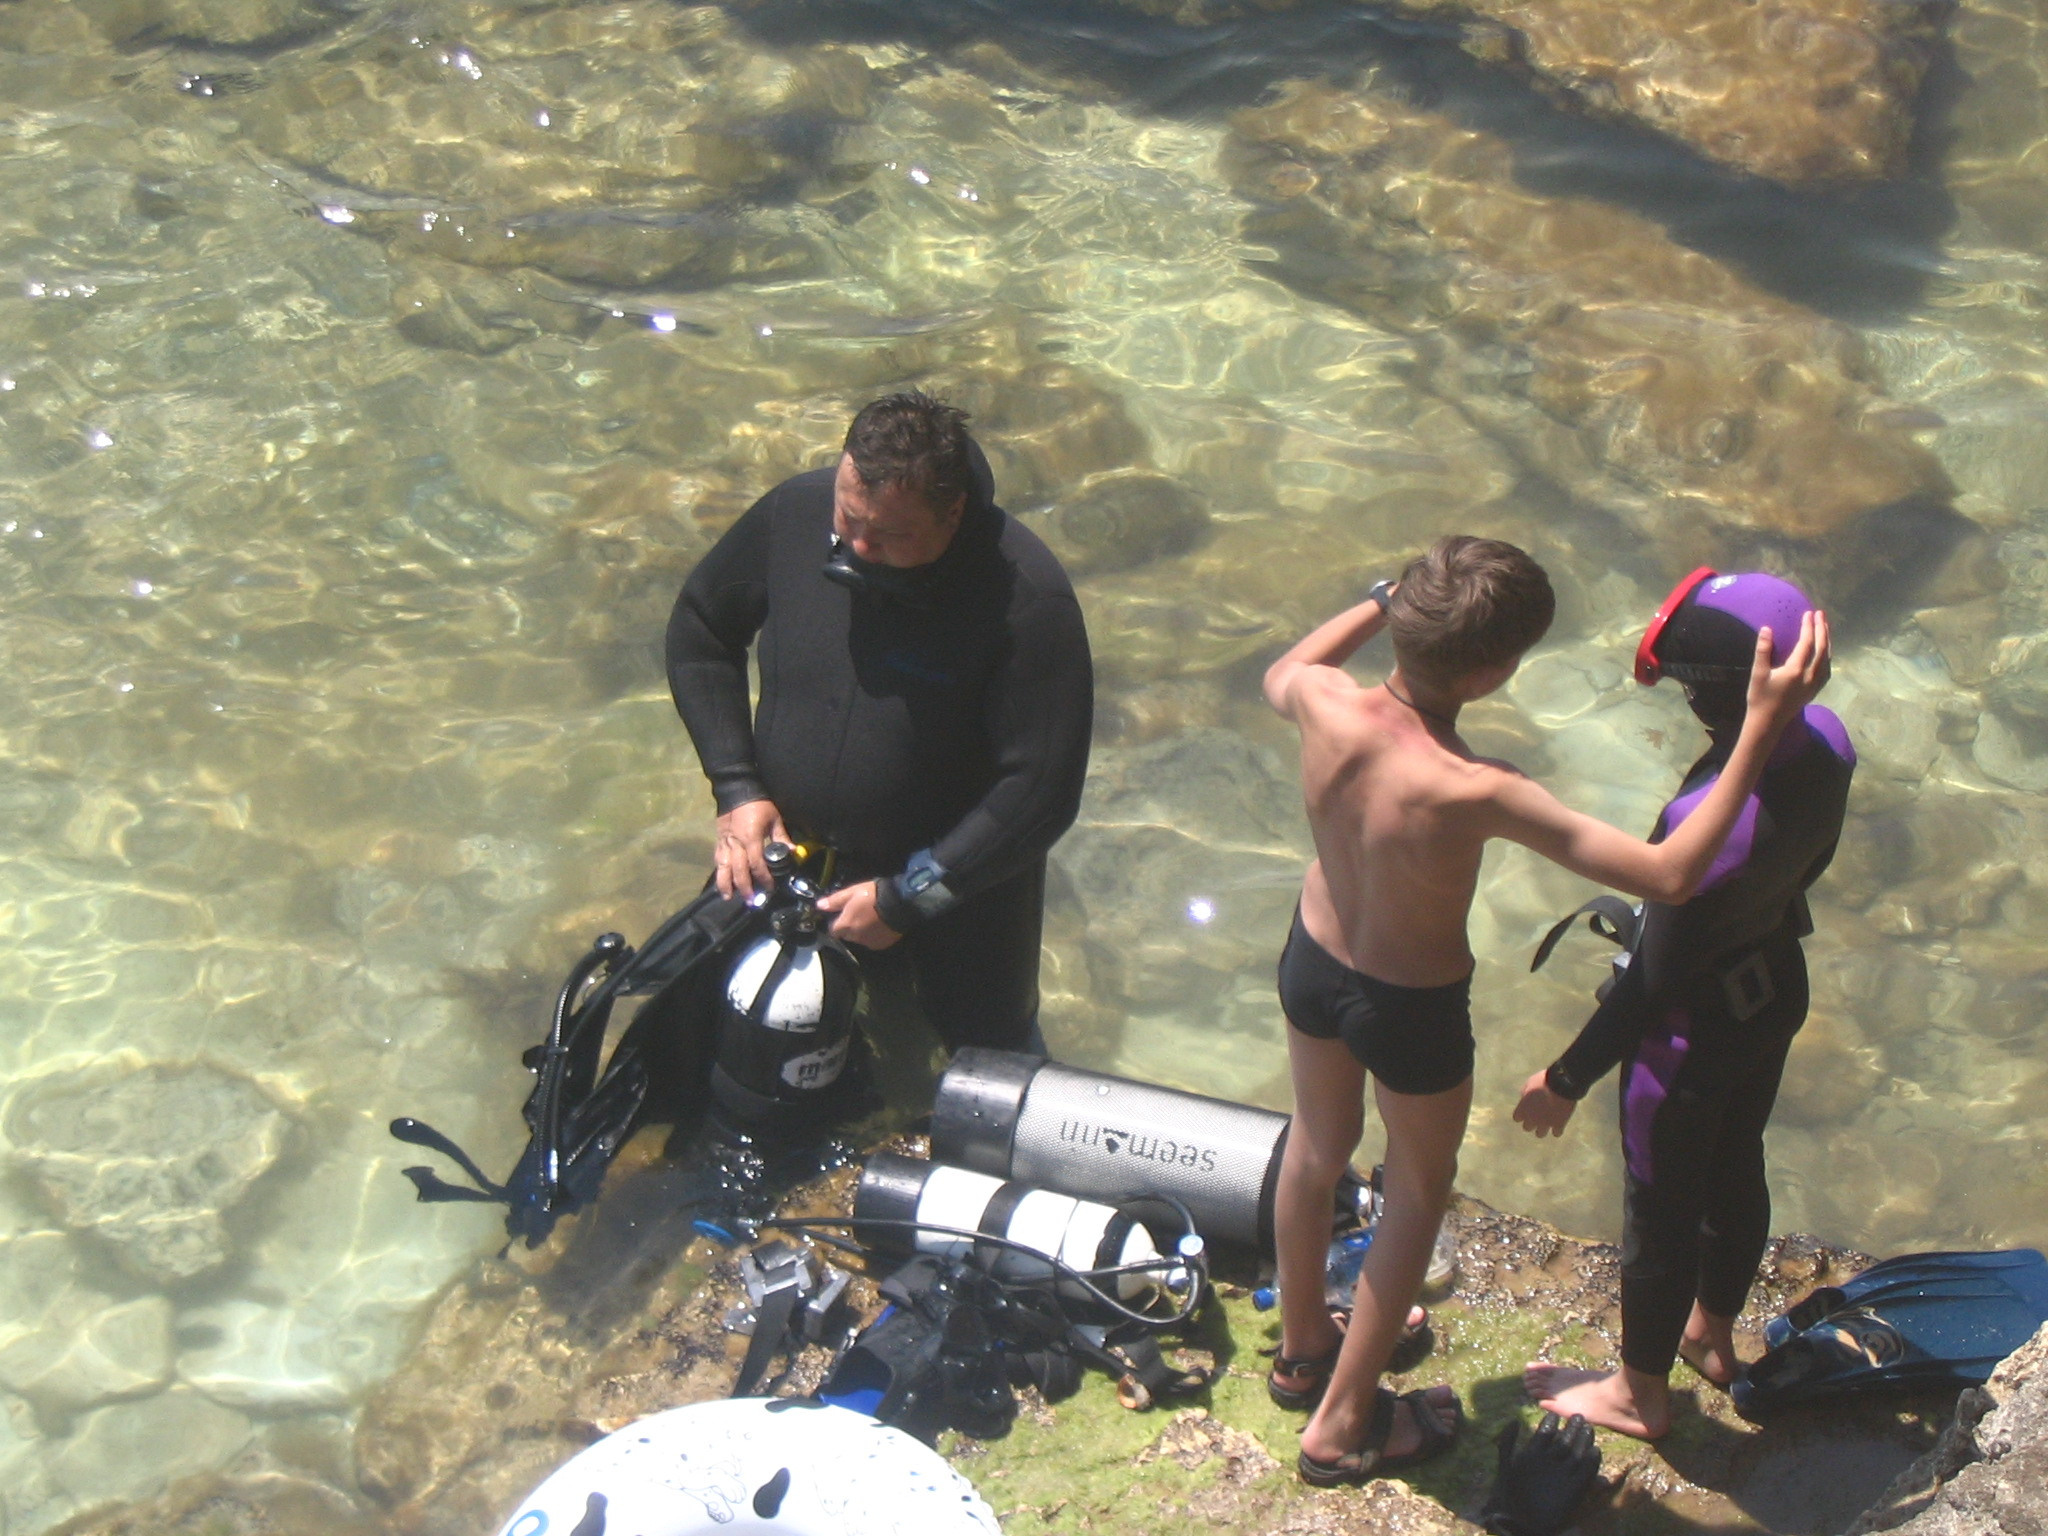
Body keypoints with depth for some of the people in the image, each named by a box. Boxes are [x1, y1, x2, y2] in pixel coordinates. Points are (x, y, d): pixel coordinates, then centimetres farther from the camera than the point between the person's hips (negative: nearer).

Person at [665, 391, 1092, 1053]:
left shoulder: (1026, 600, -30)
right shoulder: (796, 513, -17)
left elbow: (1042, 789, -25)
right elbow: (699, 631, 1)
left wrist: (907, 898, -22)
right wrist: (736, 788, -7)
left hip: (956, 879, -3)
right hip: (783, 849, 4)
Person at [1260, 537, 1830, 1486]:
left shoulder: (1326, 704, -26)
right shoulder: (1469, 794, -41)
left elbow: (1283, 670, 4)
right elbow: (1669, 875, -38)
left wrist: (1387, 600, 5)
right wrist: (1764, 726, -38)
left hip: (1312, 965, 5)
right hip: (1413, 1010, -5)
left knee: (1316, 1149, 30)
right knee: (1416, 1194, 22)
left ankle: (1301, 1347, 55)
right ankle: (1343, 1424, 37)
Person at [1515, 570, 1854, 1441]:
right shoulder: (1825, 742, -18)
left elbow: (1655, 980, -29)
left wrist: (1567, 1079, -16)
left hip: (1698, 1025, -7)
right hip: (1777, 987, 7)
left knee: (1660, 1206, 16)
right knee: (1736, 1166, 29)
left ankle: (1639, 1393, 40)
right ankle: (1711, 1336, 54)